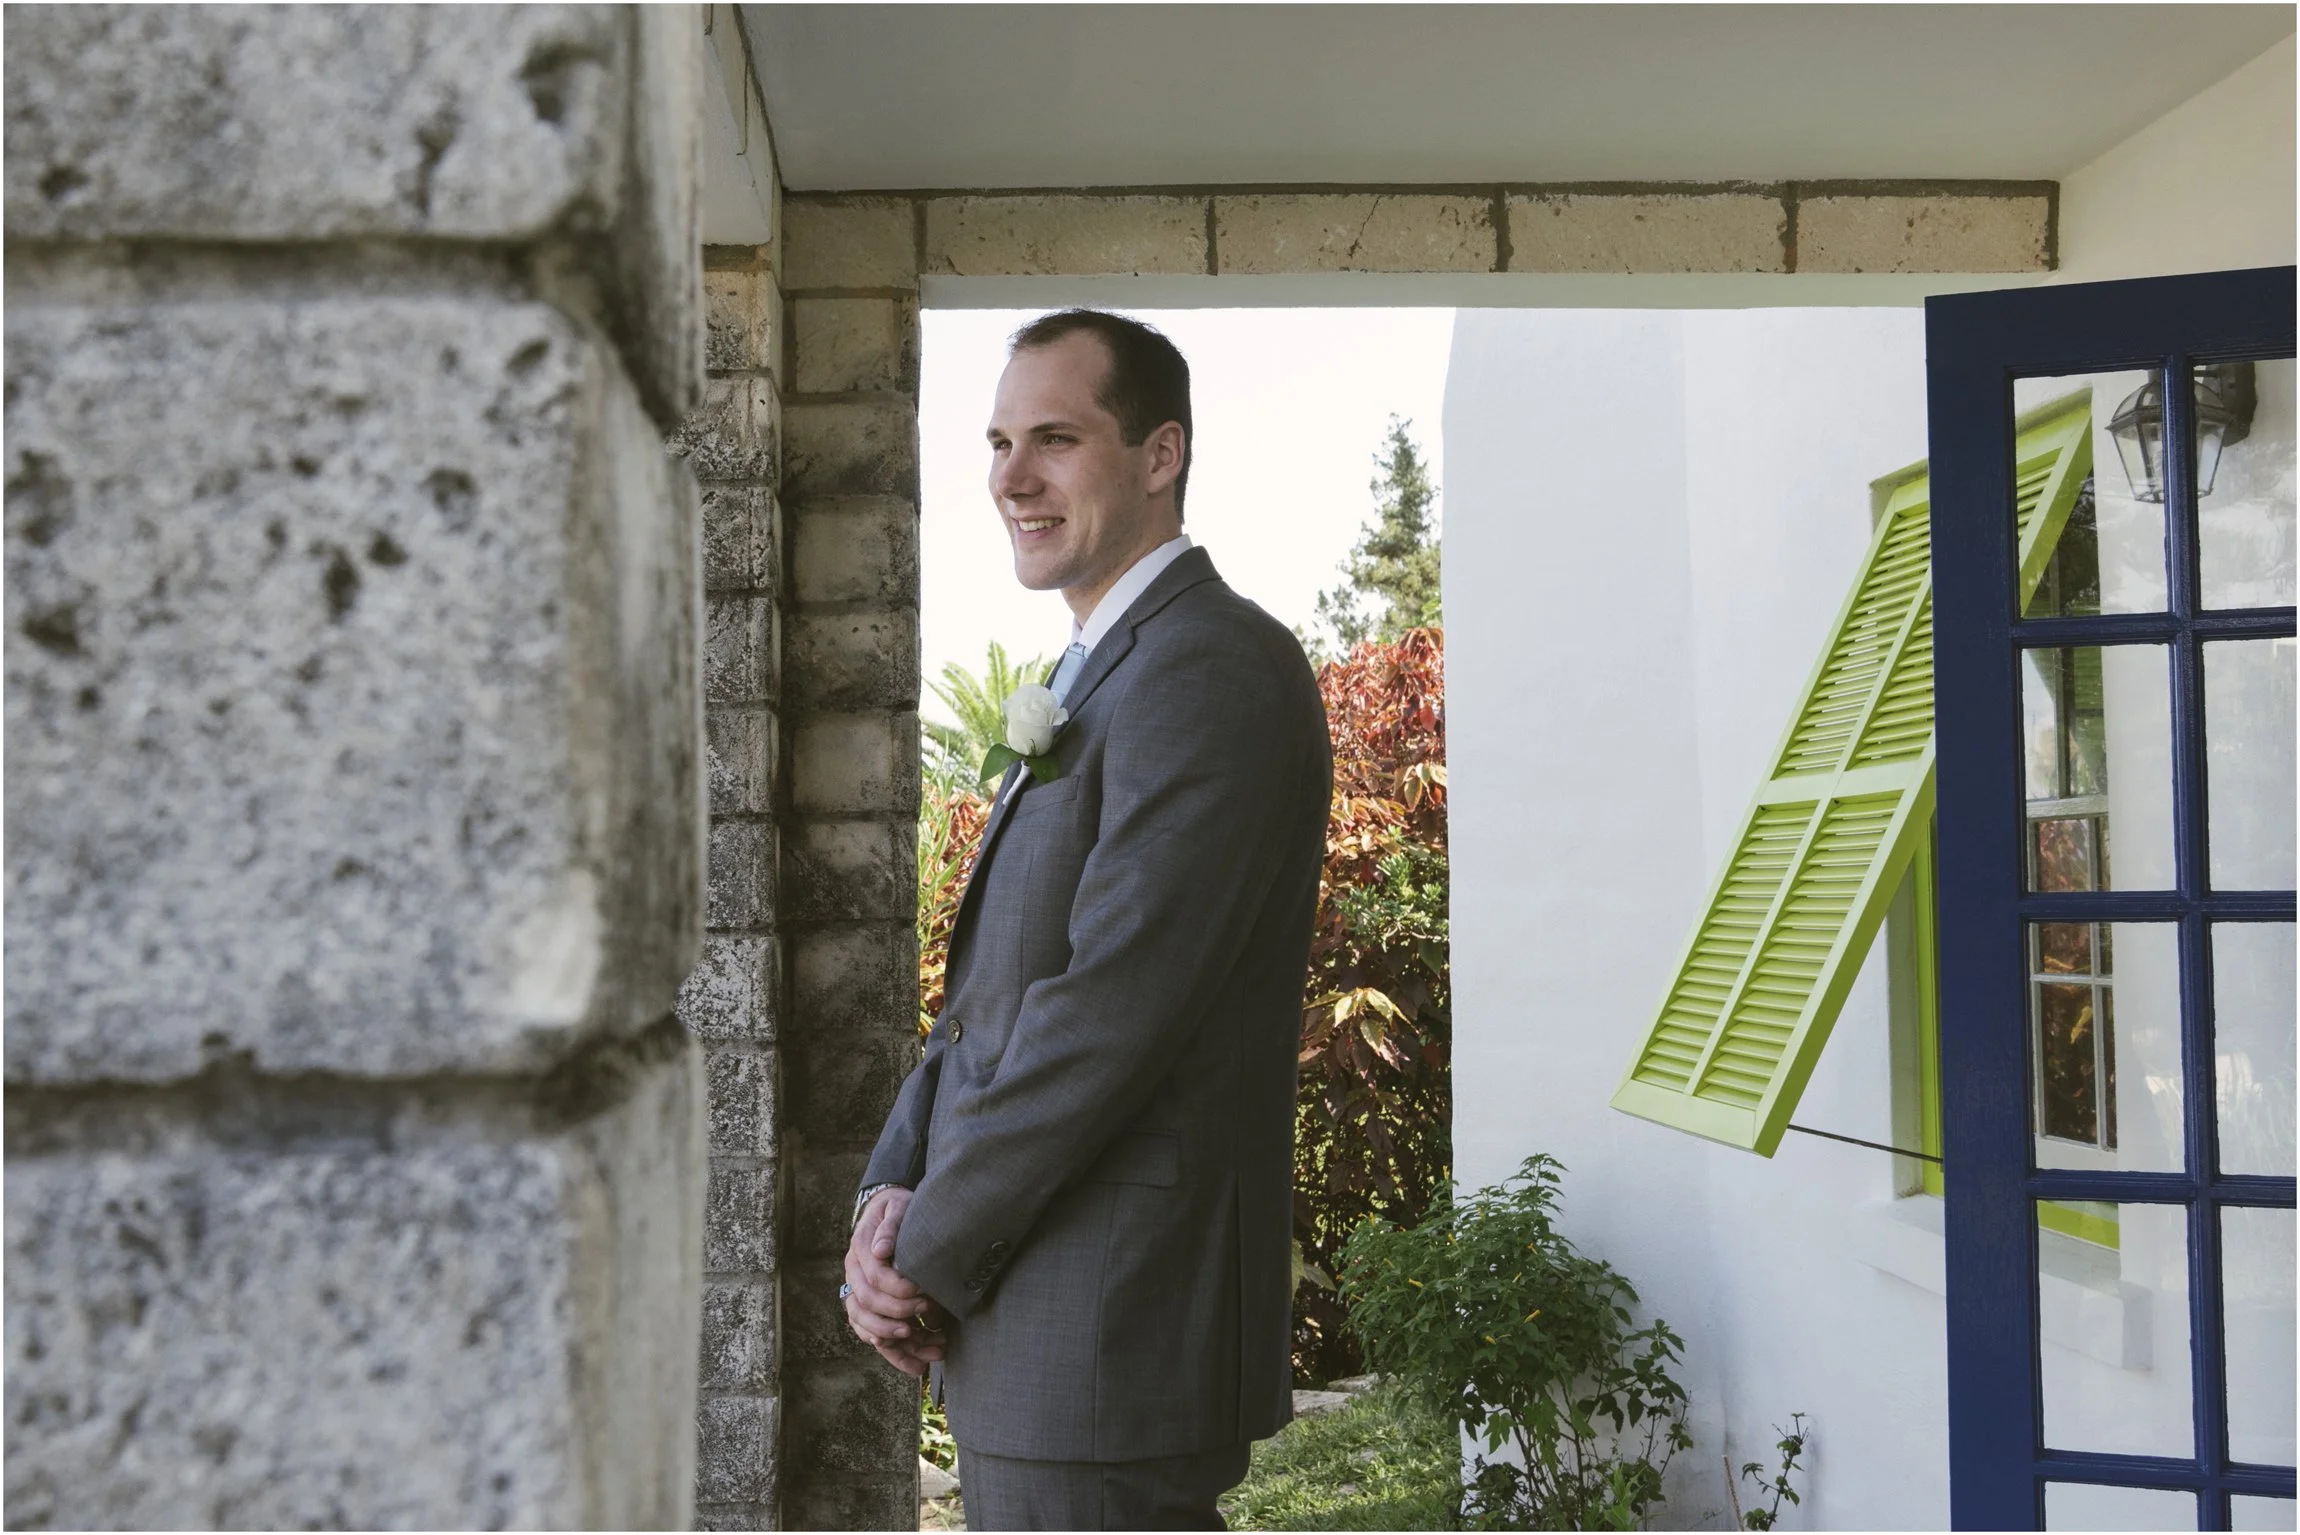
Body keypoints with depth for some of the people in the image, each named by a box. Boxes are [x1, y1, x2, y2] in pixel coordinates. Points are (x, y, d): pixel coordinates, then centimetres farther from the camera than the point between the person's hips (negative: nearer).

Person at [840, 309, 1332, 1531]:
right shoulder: (1089, 678, 16)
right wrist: (891, 1194, 0)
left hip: (1113, 1337, -9)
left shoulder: (1215, 670, -15)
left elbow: (1112, 1005, -22)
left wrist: (929, 1259, -13)